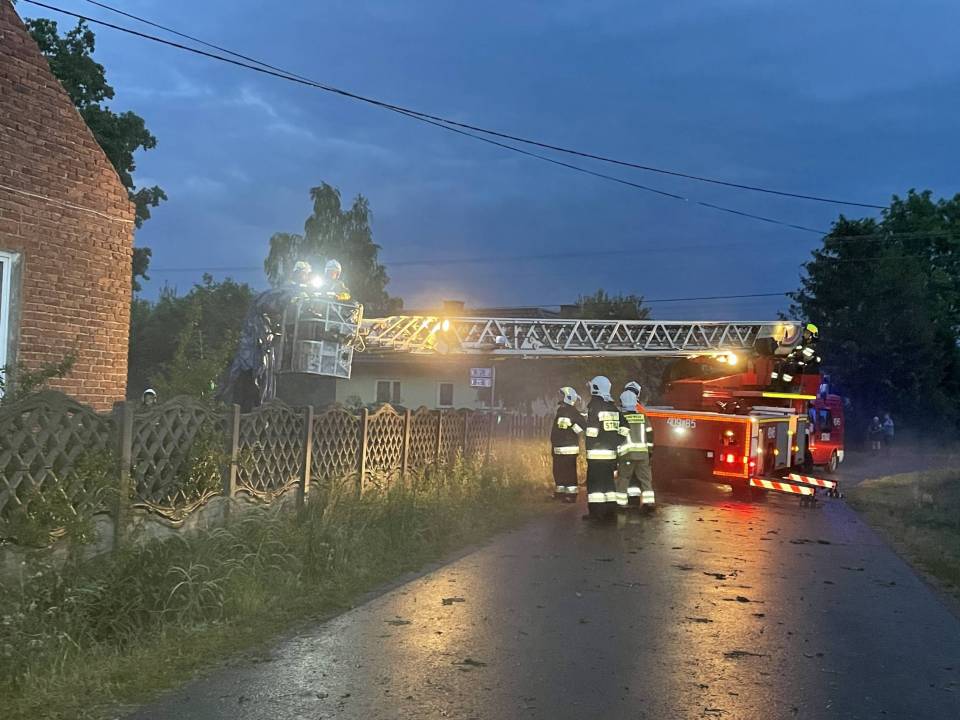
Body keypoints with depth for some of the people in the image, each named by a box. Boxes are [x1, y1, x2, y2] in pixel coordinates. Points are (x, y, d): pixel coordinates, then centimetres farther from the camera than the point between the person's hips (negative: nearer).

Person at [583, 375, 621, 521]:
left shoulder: (594, 406, -10)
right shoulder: (613, 408, 12)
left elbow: (591, 432, -13)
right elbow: (619, 431, 13)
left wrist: (589, 448, -5)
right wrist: (617, 449, 17)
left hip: (596, 453, -7)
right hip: (611, 452, 7)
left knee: (594, 481, -2)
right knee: (609, 480, 13)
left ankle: (596, 511, -4)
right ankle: (610, 511, 15)